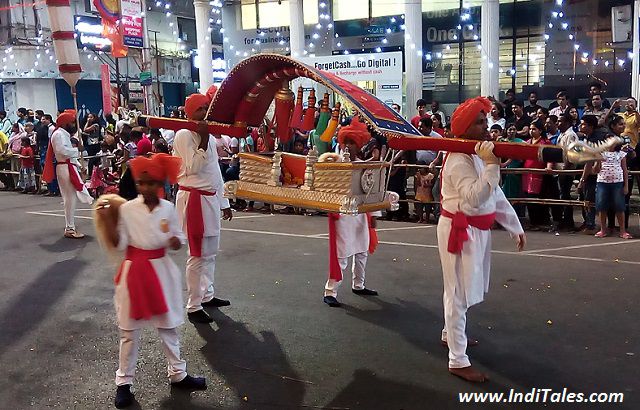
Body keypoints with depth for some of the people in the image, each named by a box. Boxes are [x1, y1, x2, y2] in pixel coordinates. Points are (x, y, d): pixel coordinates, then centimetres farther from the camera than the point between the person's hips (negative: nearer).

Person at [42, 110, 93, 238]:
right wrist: (77, 149, -12)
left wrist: (79, 165, 13)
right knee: (70, 198, -9)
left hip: (69, 167, 11)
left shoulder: (64, 135, 22)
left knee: (71, 198, 13)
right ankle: (70, 229, -6)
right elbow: (62, 150, -25)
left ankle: (70, 227, 21)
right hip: (65, 168, -11)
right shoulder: (59, 134, -11)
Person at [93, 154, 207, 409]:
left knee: (168, 325, 15)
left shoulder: (168, 208, -3)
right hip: (134, 271, -2)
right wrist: (107, 220, -21)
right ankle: (123, 382, 22)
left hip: (161, 270, 2)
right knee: (129, 330, 7)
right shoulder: (126, 209, -9)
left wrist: (176, 241, -15)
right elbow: (117, 245, -10)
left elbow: (178, 236, 7)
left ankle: (178, 374, 31)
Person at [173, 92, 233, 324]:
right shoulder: (183, 135, -10)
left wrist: (223, 202, 21)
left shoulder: (209, 136, 16)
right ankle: (193, 307, 4)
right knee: (198, 254, -5)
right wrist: (203, 140, -20)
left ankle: (207, 295, 30)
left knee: (211, 252, 16)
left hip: (211, 198, 9)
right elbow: (193, 168, -20)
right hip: (193, 199, -9)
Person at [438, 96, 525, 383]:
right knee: (459, 292, -3)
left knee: (465, 289, 23)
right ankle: (458, 360, 5)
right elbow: (475, 198, -32)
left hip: (478, 229, 10)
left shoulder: (479, 155, 12)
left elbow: (497, 196, 16)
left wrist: (515, 227, 16)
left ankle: (451, 334, 44)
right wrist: (491, 166, -35)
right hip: (459, 230, -10)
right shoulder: (459, 159, -19)